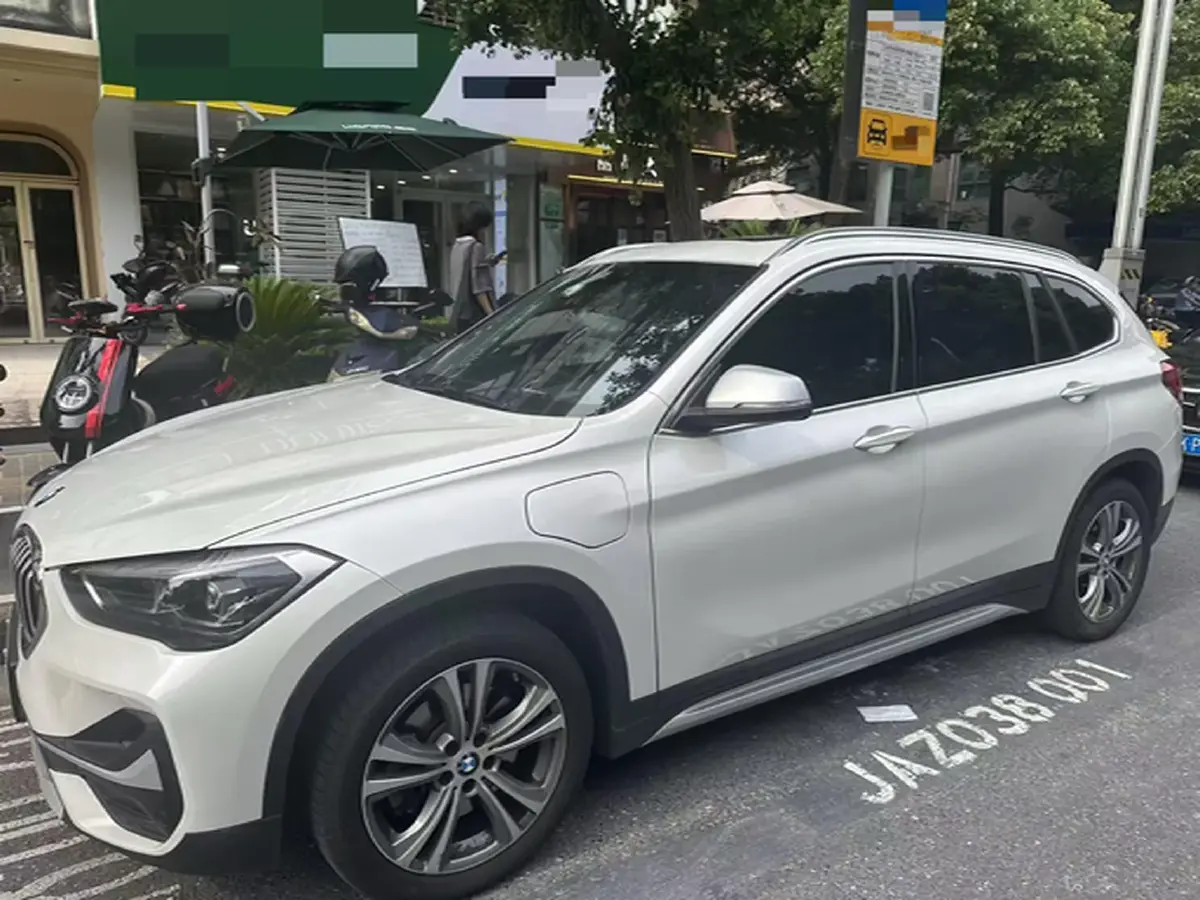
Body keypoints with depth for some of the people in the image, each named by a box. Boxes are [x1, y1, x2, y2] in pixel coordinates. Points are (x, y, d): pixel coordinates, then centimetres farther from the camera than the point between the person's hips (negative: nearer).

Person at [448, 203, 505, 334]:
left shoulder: (456, 246, 12)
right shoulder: (476, 247, -11)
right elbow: (479, 286, -18)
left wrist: (487, 263, 19)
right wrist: (491, 313, -20)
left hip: (459, 315, 9)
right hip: (475, 315, -9)